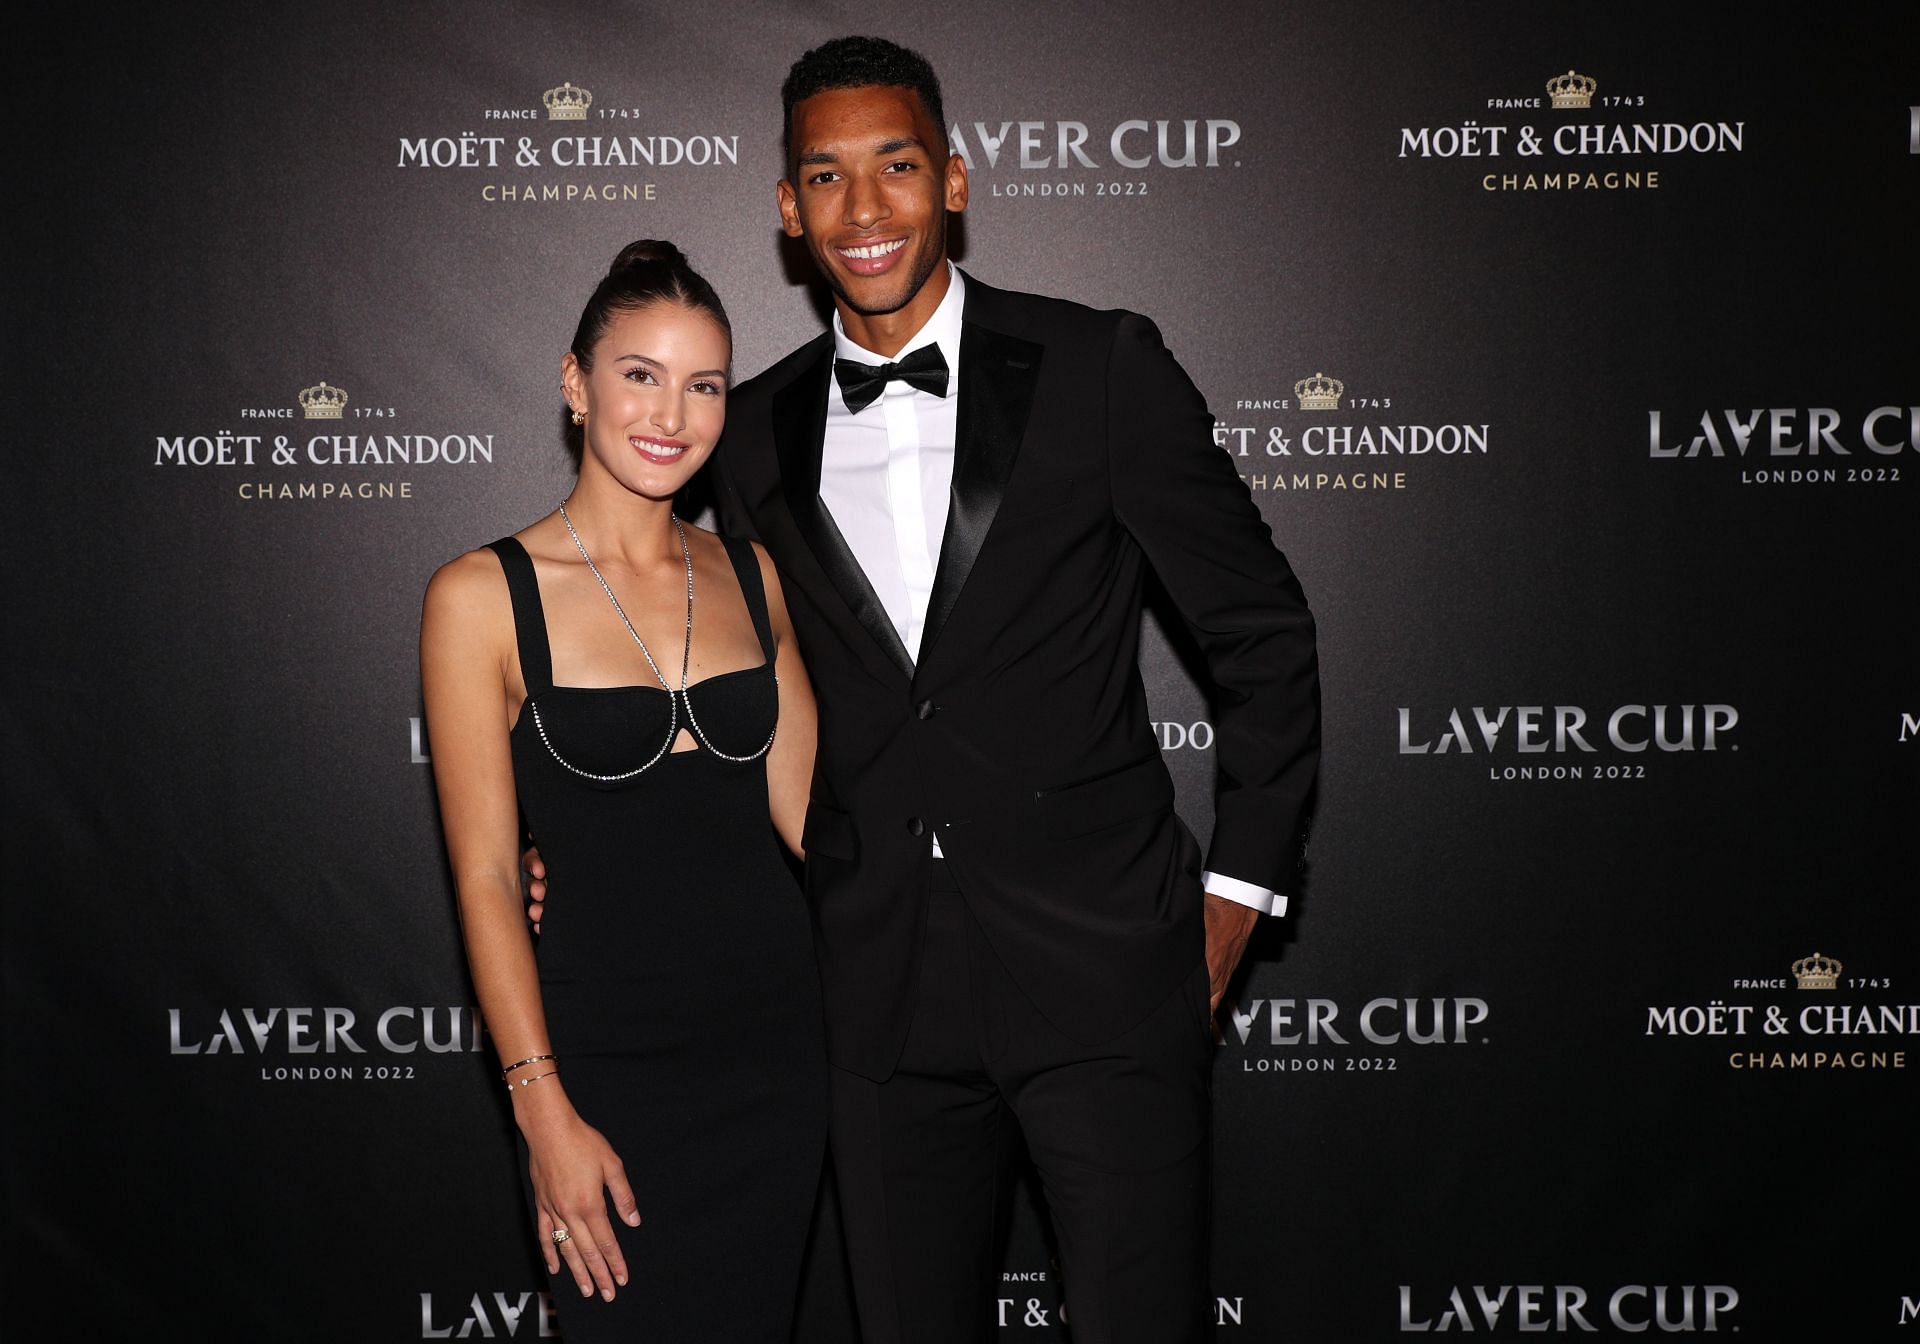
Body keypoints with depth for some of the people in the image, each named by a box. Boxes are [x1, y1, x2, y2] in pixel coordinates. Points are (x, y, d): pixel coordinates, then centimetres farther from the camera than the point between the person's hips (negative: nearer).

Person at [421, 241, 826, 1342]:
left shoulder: (750, 576, 6)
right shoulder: (484, 595, -7)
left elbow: (808, 810, 8)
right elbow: (486, 882, -8)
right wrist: (546, 1114, -11)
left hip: (777, 1042, 4)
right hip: (614, 1061, -4)